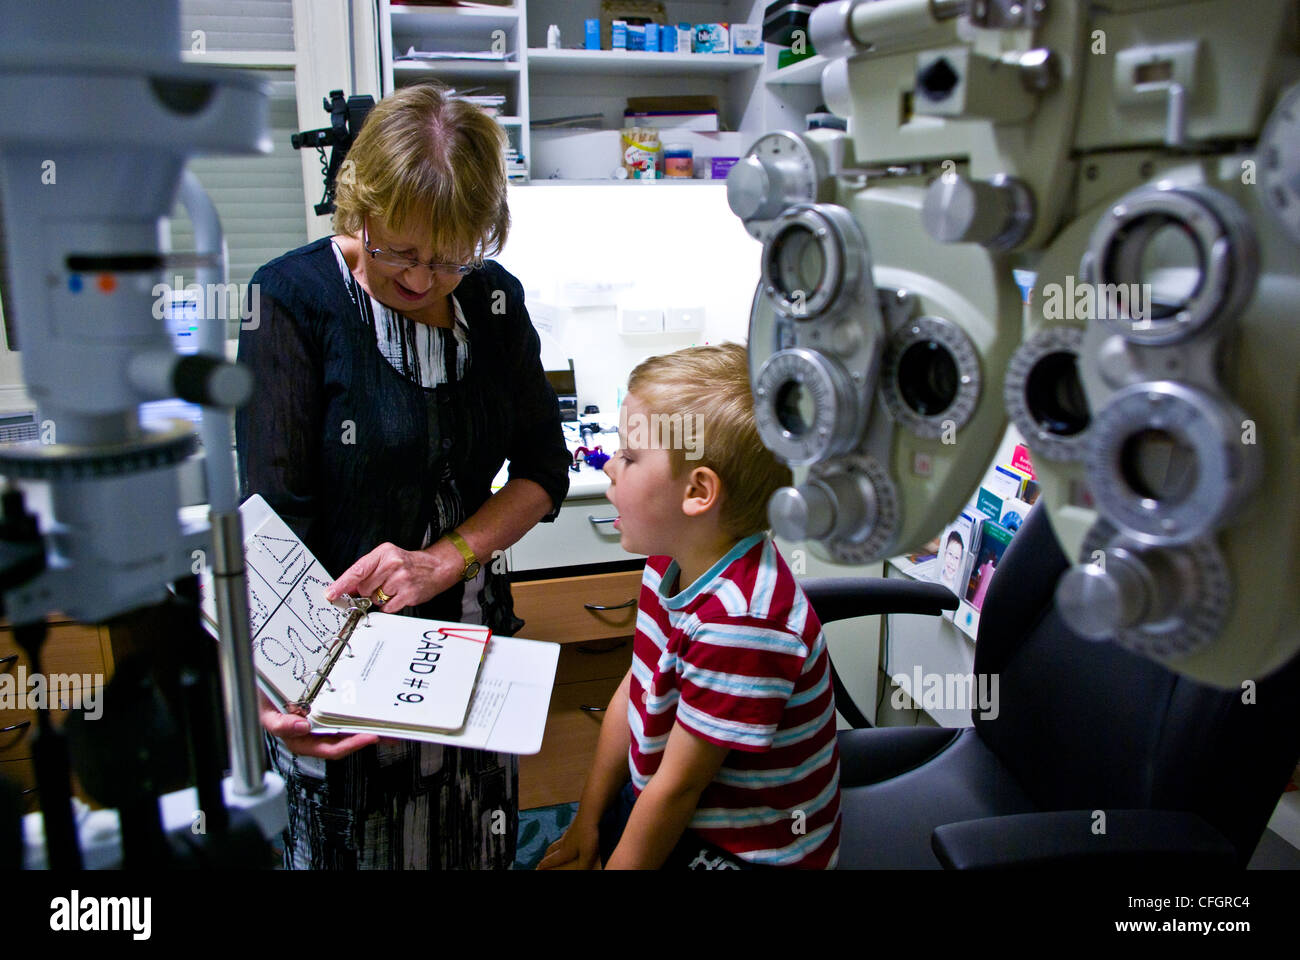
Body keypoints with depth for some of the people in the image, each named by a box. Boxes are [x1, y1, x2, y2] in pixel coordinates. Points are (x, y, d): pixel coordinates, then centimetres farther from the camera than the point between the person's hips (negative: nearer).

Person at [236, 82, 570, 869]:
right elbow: (273, 515, -19)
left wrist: (444, 559, -15)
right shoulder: (293, 300, -13)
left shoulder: (495, 300, 1)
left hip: (471, 632, 4)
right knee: (348, 844, 13)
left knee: (476, 845, 18)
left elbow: (546, 470, 2)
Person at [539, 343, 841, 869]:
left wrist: (618, 862, -12)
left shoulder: (739, 621, -33)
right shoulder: (674, 561, -5)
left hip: (743, 850, -7)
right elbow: (633, 691, 4)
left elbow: (676, 788, -24)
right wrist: (588, 821, 8)